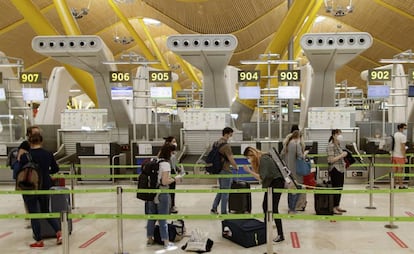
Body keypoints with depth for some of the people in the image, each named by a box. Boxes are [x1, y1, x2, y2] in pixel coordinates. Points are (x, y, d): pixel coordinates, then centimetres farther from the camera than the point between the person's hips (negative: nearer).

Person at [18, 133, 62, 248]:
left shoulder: (24, 156, -13)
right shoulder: (48, 154, -5)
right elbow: (56, 169, 7)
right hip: (45, 187, 3)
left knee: (34, 215, 8)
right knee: (46, 212, 19)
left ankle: (39, 241, 14)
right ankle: (59, 232, 4)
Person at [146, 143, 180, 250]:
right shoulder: (165, 164, -17)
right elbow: (165, 182, -21)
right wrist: (175, 178, -7)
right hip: (162, 195, -6)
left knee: (151, 217, 16)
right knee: (163, 219, 3)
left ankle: (149, 240, 28)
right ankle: (166, 243, 13)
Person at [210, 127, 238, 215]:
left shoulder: (217, 143, 6)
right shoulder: (226, 146, -22)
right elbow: (231, 160, -21)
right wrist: (236, 167, -1)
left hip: (219, 170, 9)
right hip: (225, 171, -9)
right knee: (225, 192, 2)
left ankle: (214, 208, 23)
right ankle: (223, 212, 10)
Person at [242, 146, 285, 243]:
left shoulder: (264, 160, -23)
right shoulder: (259, 159, 6)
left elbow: (261, 178, -26)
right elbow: (258, 173, 2)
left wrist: (249, 171, -24)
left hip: (276, 183, -10)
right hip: (270, 183, 10)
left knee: (273, 208, -9)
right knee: (265, 206, 15)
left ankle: (280, 235, -3)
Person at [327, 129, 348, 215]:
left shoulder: (338, 145, 13)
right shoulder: (331, 146, -14)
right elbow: (331, 160, -21)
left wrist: (343, 162, 13)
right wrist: (342, 155, -19)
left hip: (340, 169, 9)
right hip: (334, 170, -9)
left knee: (340, 188, 12)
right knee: (335, 189, -4)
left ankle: (337, 206, 22)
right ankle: (333, 208, 3)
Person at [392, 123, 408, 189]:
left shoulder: (394, 135, 9)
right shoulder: (403, 136, -15)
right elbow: (403, 148, -18)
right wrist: (405, 157, -14)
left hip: (394, 155, 8)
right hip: (400, 156, -8)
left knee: (394, 170, 12)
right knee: (400, 170, -1)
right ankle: (401, 185, 5)